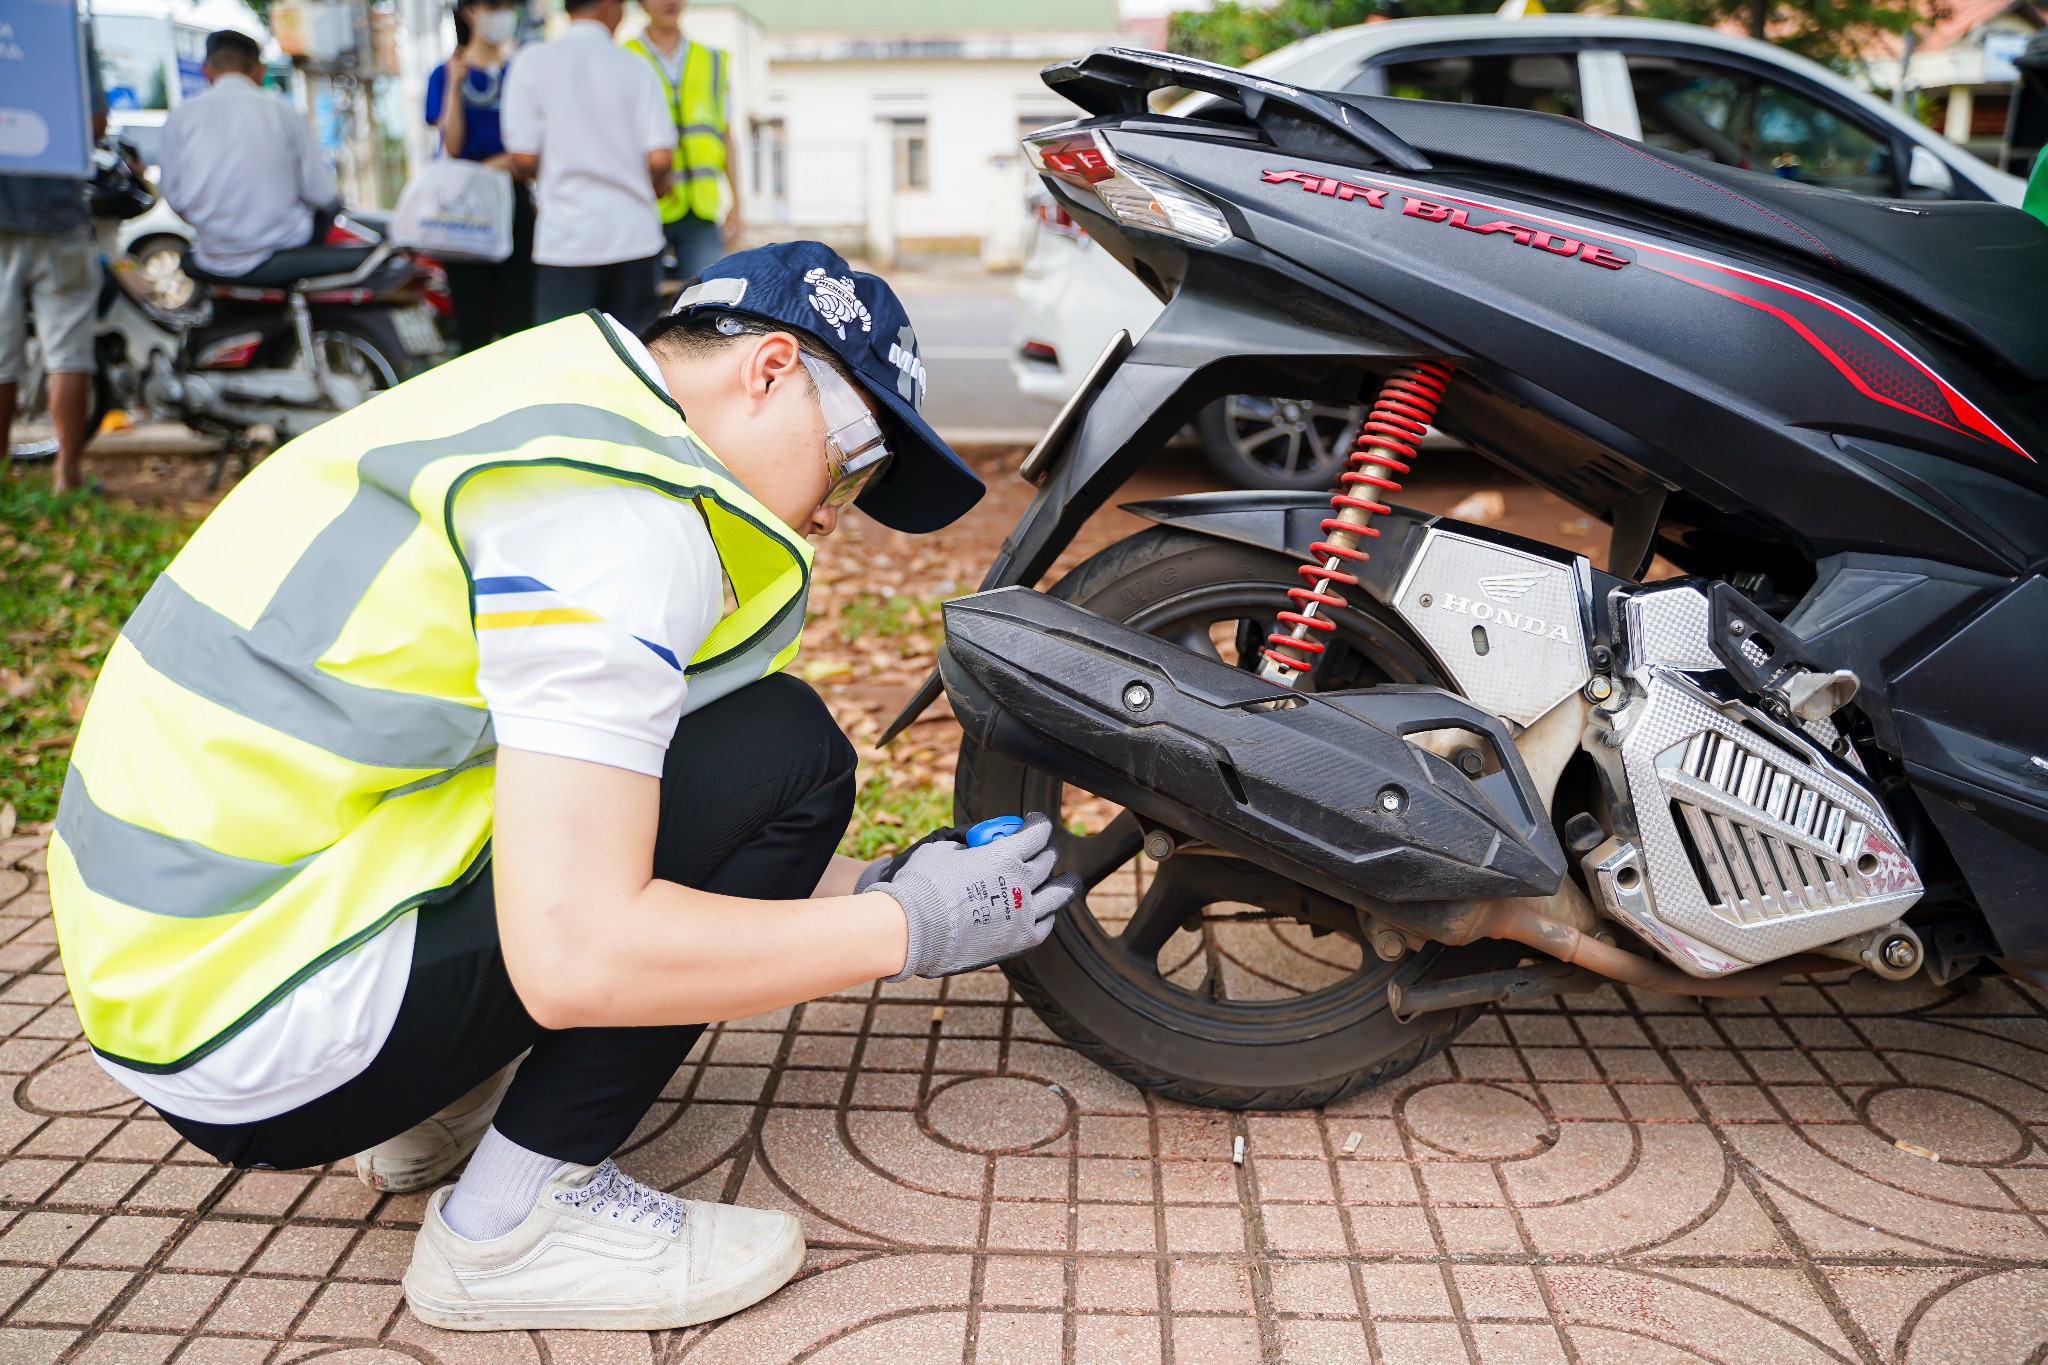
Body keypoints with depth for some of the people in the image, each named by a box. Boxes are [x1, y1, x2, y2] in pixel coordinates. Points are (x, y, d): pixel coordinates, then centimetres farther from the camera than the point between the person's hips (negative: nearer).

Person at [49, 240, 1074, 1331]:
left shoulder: (561, 408, 12)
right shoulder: (619, 506, -20)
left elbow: (597, 829, 18)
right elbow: (573, 955, -26)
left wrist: (868, 887, 15)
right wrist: (908, 929, -14)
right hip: (255, 1046, -10)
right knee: (784, 755, -13)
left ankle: (437, 1106, 15)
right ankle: (513, 1220, -5)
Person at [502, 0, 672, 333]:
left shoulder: (533, 64, -1)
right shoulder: (635, 67, 1)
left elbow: (523, 159, -4)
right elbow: (660, 157, -6)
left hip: (566, 240, -1)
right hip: (634, 239, 1)